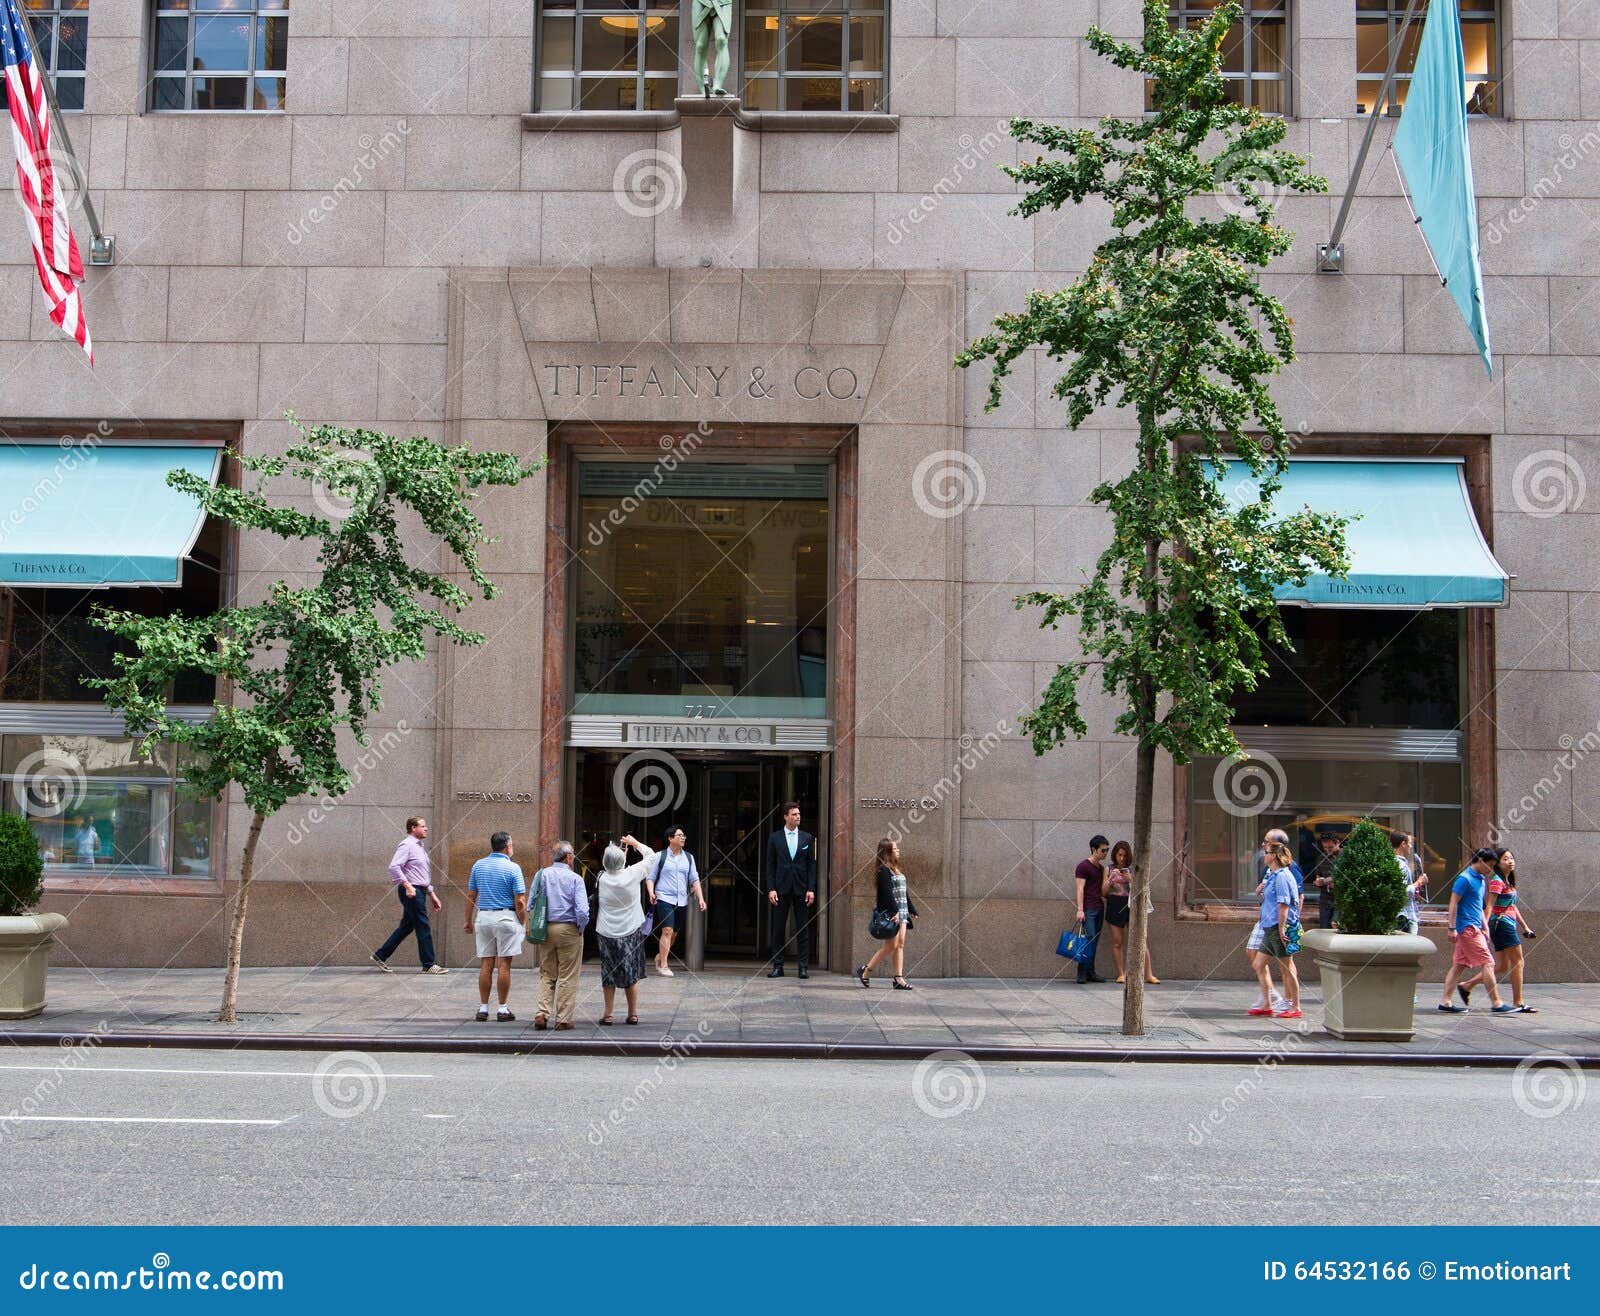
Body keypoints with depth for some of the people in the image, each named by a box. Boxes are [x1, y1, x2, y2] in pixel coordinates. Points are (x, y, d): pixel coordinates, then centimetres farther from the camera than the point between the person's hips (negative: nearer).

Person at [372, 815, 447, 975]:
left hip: (419, 891, 10)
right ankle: (429, 965, -2)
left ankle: (380, 956, 19)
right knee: (423, 928, -6)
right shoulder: (407, 845, -10)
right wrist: (407, 885, -24)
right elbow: (393, 867, -21)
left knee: (406, 927, 13)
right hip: (411, 891, -10)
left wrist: (432, 895, 24)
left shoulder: (420, 846, 20)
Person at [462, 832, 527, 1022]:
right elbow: (520, 902, -10)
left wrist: (468, 920, 16)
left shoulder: (478, 865, 6)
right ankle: (503, 1009, 4)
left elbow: (471, 896, 9)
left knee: (486, 964, 8)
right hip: (506, 917, -4)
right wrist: (522, 923, -1)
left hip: (483, 917, 4)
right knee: (504, 965, 0)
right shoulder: (512, 868, -8)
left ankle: (483, 1008, 9)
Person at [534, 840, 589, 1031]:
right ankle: (563, 1019, 5)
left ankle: (541, 1014, 2)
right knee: (567, 977, 5)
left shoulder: (542, 875, 2)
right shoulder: (575, 879, -10)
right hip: (569, 929, -4)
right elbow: (582, 910, -16)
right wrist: (581, 928, 0)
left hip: (546, 929, 4)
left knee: (546, 975, 14)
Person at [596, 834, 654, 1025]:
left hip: (607, 933, 0)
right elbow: (651, 856, 2)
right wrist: (635, 843, 16)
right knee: (631, 975, 10)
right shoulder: (632, 874, -12)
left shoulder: (602, 878, -11)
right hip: (630, 931, 0)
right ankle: (633, 1013, 14)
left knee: (608, 975, 10)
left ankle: (608, 1014, 12)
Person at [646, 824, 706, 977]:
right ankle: (663, 965, -11)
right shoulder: (660, 856, 1)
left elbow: (694, 879, 12)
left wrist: (700, 898, 3)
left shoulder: (688, 858, 12)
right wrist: (651, 893, -15)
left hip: (682, 901, 5)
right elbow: (650, 877, 2)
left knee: (674, 933, 10)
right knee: (667, 931, -15)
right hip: (664, 899, -5)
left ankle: (660, 956, 31)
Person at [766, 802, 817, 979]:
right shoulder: (775, 838, 5)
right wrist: (771, 889, -5)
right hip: (781, 888, -1)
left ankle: (803, 967, 4)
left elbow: (812, 865, 6)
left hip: (801, 888, 1)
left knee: (803, 929, 1)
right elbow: (770, 865, 4)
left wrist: (811, 889, -2)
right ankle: (777, 966, 7)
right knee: (778, 929, 2)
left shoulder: (807, 838, 8)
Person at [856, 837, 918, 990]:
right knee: (891, 945, -8)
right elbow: (887, 892, -18)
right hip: (890, 913, -9)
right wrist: (895, 911, -24)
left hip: (902, 912, 9)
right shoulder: (883, 870, -9)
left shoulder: (897, 869, 18)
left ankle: (899, 978, 2)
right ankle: (866, 970, 4)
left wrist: (912, 910, 18)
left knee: (900, 944, 3)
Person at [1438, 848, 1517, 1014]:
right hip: (1468, 927, -10)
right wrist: (1452, 928, -18)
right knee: (1487, 963, -10)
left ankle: (1446, 1002, 7)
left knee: (1459, 965, 7)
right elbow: (1453, 903, -14)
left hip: (1474, 928, 10)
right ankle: (1497, 1004, -8)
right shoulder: (1465, 879, -12)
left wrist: (1485, 926, 22)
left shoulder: (1481, 879, 17)